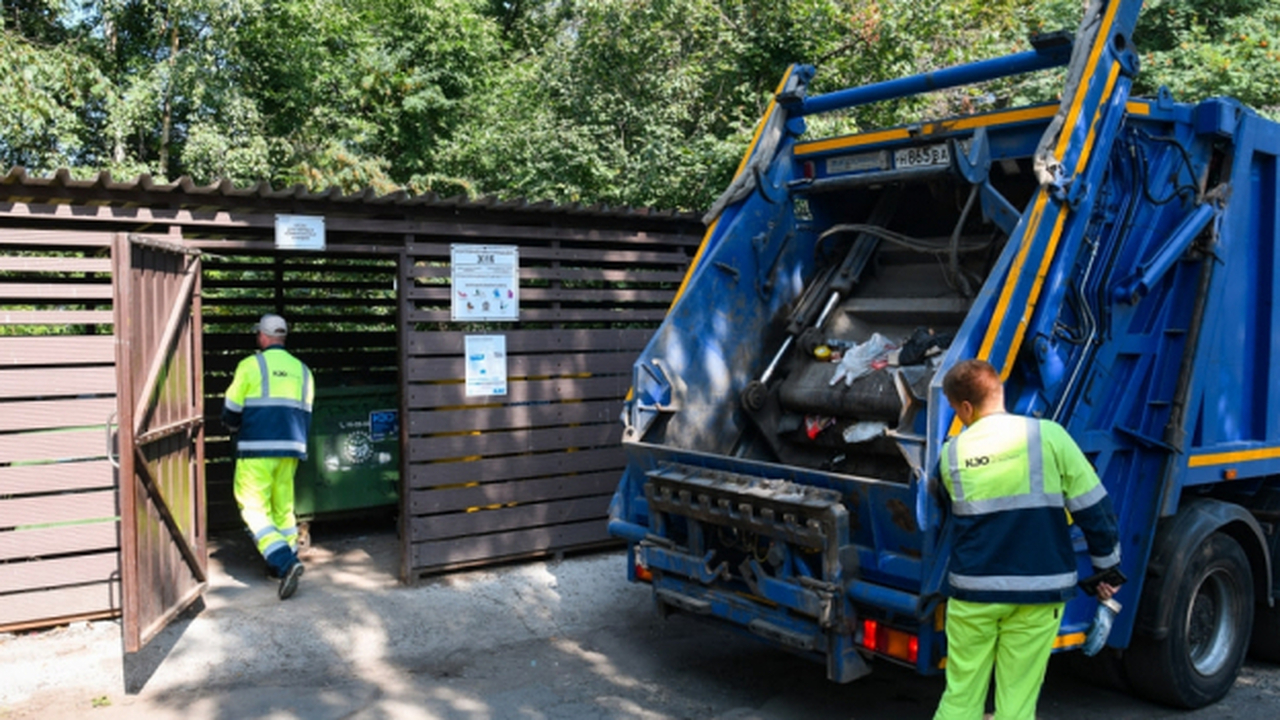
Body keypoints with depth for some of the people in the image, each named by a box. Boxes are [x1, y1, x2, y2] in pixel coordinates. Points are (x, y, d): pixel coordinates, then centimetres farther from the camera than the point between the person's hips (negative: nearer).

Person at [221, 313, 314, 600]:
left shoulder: (251, 365, -4)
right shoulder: (302, 370, 11)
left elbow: (231, 411, -1)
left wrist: (235, 431, 20)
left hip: (257, 448, -5)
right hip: (291, 448, 5)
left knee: (254, 508, -2)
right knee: (283, 506, 16)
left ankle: (285, 563, -17)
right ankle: (285, 562, 20)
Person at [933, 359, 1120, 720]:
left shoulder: (951, 453, 0)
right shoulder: (1048, 435, -6)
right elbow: (1092, 505, -2)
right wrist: (1107, 565, 9)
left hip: (972, 588, 1)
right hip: (1038, 588, -1)